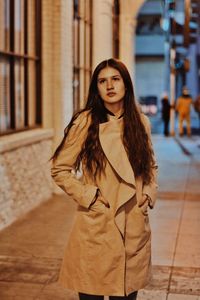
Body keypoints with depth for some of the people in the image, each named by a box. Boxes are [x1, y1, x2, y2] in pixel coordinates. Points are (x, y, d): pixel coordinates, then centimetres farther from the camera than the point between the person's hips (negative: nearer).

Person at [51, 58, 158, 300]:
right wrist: (88, 197, -10)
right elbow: (60, 170, -2)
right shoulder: (86, 122, -6)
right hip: (96, 225, -3)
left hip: (134, 228, 4)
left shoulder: (141, 123, 6)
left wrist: (148, 194, 4)